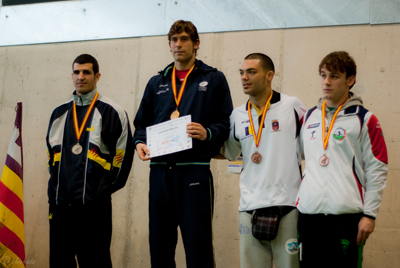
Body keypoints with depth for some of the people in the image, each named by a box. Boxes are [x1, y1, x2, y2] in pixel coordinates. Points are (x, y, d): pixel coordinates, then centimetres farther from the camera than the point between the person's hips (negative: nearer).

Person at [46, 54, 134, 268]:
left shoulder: (111, 112, -1)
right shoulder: (59, 114, 15)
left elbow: (123, 155, -3)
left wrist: (104, 189, -3)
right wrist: (55, 188, 14)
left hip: (94, 205, -5)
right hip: (59, 204, 5)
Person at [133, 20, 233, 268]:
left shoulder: (214, 79, 7)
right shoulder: (156, 83, 18)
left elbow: (227, 123, 2)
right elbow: (142, 123, 20)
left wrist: (208, 133, -17)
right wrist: (140, 142, -1)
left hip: (194, 171, -4)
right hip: (160, 171, 4)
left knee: (198, 247, -4)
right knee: (159, 245, 8)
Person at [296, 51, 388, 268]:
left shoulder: (365, 119, 1)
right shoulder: (309, 116, 14)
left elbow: (377, 170, -2)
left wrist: (370, 214, -6)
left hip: (347, 215, -4)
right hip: (308, 212, 4)